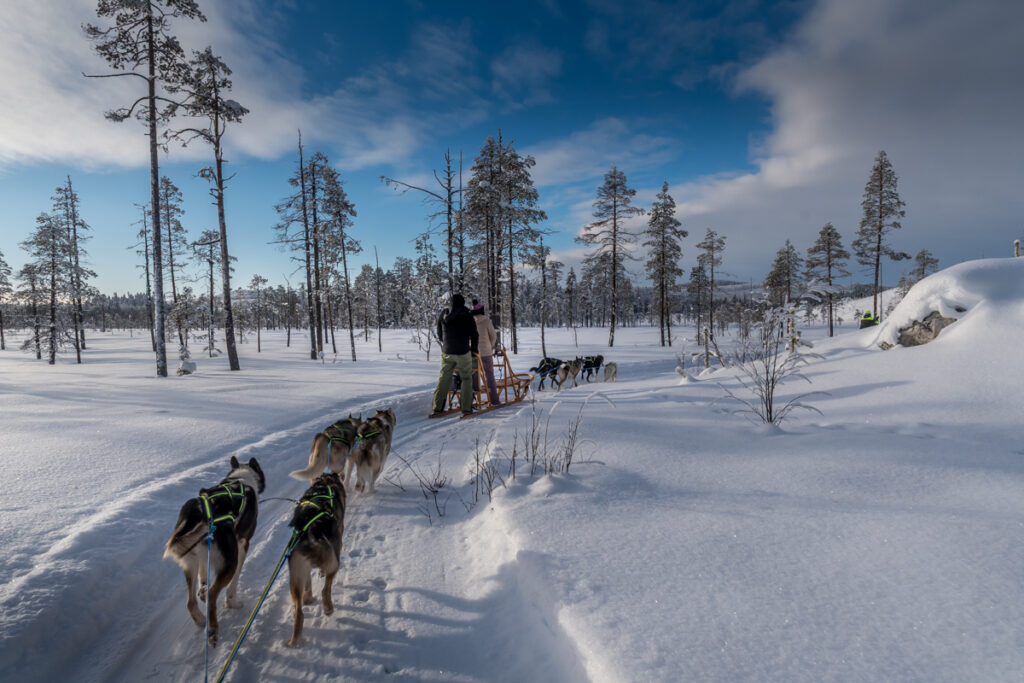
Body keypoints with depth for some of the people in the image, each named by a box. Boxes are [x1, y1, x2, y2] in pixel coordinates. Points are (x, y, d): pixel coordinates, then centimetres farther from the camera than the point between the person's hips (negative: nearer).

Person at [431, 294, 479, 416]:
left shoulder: (443, 315, 4)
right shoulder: (467, 316, -4)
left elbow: (440, 334, 13)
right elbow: (474, 335, 1)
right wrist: (474, 350, 14)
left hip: (447, 352, 3)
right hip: (463, 353, -3)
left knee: (444, 379, 11)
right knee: (466, 379, 7)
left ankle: (437, 407, 9)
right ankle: (466, 408, 2)